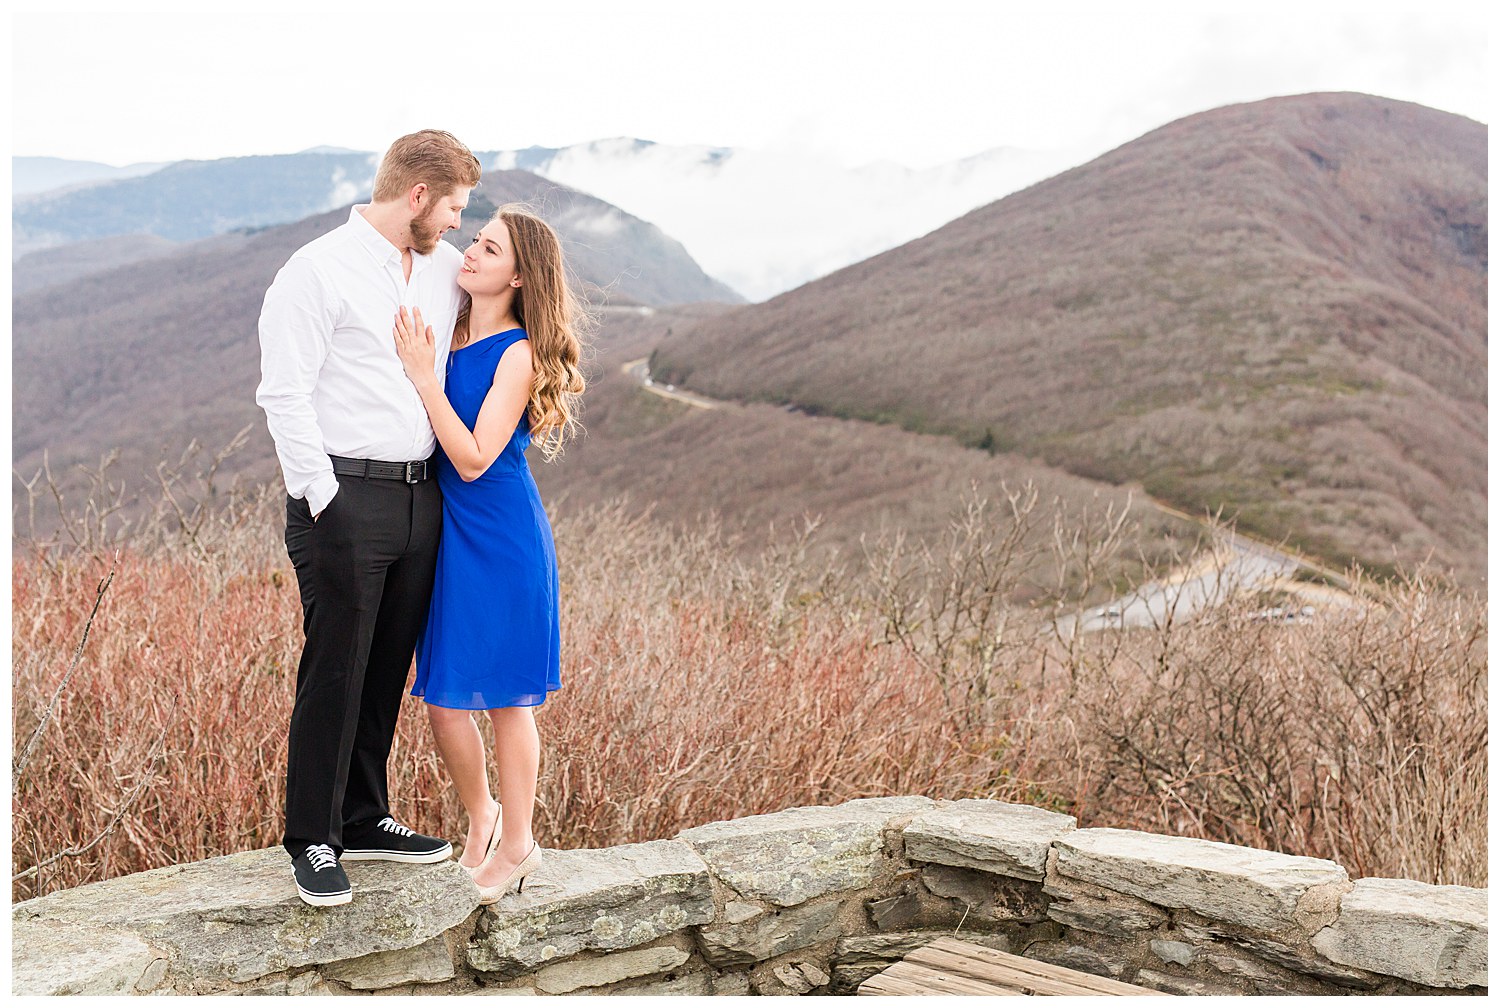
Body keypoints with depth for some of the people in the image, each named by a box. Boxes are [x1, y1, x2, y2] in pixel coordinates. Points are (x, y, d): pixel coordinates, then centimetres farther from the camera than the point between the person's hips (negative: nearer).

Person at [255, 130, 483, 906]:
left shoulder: (447, 269, 13)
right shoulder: (320, 270, -8)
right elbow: (285, 393, -12)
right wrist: (322, 499, -14)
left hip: (422, 496, 7)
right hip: (344, 499, -7)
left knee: (388, 669, 13)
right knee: (335, 672, -1)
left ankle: (363, 819, 27)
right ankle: (312, 841, 12)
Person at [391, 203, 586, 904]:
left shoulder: (519, 354, -12)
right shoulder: (447, 335, 7)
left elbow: (474, 459, -18)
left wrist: (425, 377, -19)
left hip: (503, 538, -6)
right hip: (448, 533, 6)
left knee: (504, 698, 6)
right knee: (443, 701, 10)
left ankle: (516, 845, 23)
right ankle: (480, 821, 34)